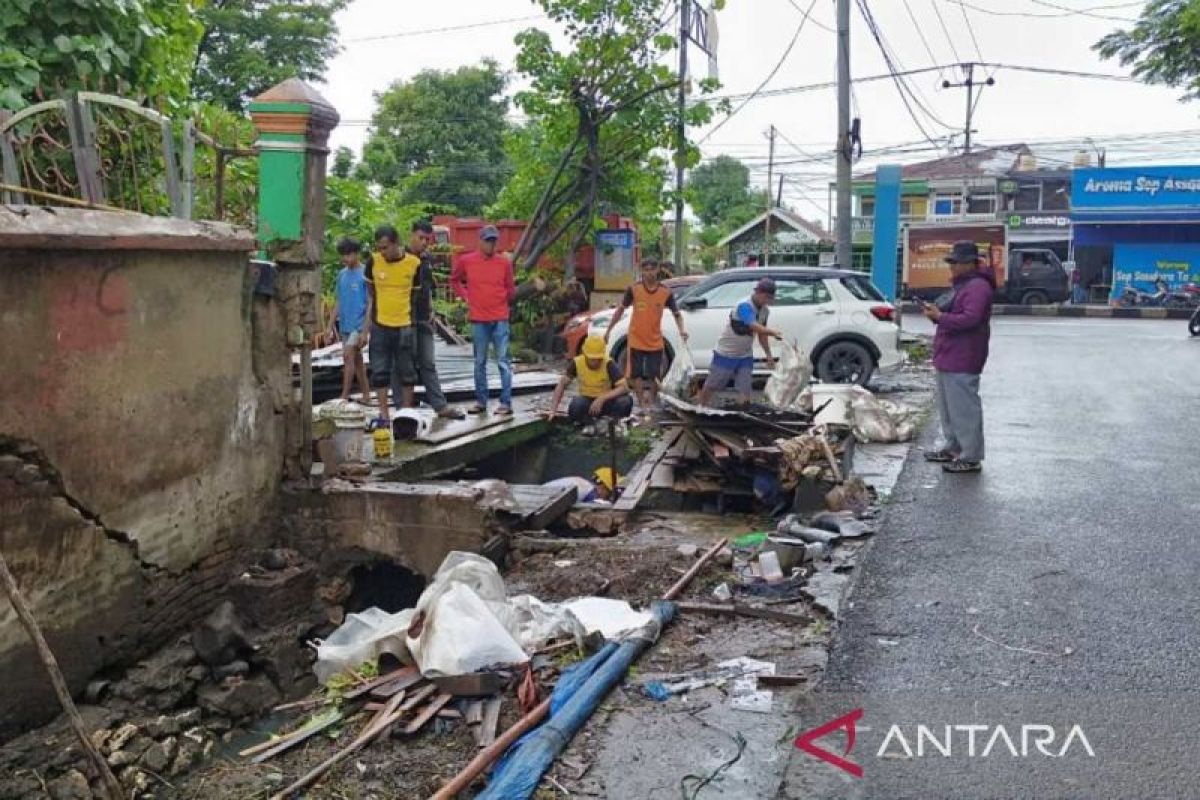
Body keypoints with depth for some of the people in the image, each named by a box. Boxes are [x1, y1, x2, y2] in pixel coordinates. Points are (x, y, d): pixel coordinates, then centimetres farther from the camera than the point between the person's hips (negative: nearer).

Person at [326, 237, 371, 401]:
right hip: (345, 325, 7)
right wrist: (331, 326, 10)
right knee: (357, 360, 11)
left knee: (348, 356, -15)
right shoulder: (341, 274, 9)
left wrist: (365, 331, -16)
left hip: (359, 324, -7)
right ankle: (366, 396, 19)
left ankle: (344, 396, -13)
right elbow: (337, 302, 15)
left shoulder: (365, 274, -10)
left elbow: (370, 304, -12)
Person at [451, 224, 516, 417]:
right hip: (478, 320, 1)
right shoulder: (466, 261, 1)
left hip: (500, 319, -1)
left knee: (503, 362, -2)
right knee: (480, 362, 9)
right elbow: (454, 280, 17)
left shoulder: (504, 262, 1)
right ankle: (481, 401, 18)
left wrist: (504, 301, -4)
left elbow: (511, 290, 8)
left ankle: (506, 403, 0)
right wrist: (465, 296, 7)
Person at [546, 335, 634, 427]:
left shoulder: (609, 364, -19)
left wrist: (602, 398, -38)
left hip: (606, 402, -1)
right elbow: (562, 384, -8)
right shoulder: (577, 363, -13)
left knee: (626, 400, -32)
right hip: (587, 400, 1)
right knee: (576, 404, -35)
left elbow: (624, 388, -27)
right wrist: (553, 410, -17)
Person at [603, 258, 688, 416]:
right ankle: (642, 404, 15)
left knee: (654, 376, 9)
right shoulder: (633, 289, -8)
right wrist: (609, 330, 3)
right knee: (636, 375, 2)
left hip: (656, 342, 1)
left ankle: (653, 401, 32)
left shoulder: (666, 292, -6)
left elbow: (677, 314, 3)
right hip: (636, 341, -1)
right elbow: (621, 309, 3)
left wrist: (682, 330, -16)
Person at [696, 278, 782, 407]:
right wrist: (773, 332, -52)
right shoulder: (744, 306, -25)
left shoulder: (765, 311, 0)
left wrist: (769, 355, 10)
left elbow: (761, 333, 12)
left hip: (745, 356, 6)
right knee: (710, 386, 7)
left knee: (745, 391, -2)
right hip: (726, 354, -6)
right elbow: (755, 327, -40)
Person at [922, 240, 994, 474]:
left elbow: (970, 319, -24)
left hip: (962, 361, -11)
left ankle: (971, 457, -5)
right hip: (948, 357, 11)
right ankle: (952, 447, 27)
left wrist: (940, 316, -19)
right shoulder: (960, 285, 20)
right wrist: (936, 312, 8)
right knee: (947, 407, 17)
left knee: (964, 408, -9)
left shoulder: (977, 287, -14)